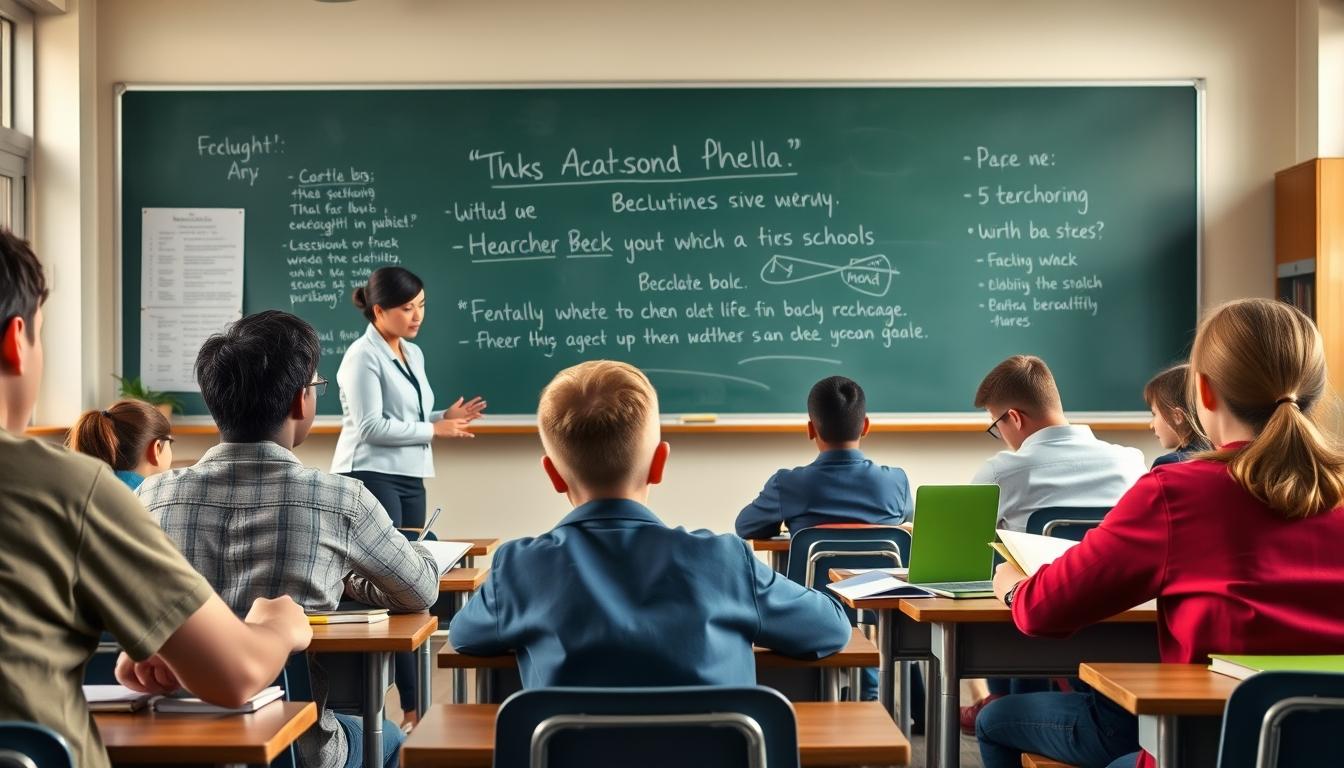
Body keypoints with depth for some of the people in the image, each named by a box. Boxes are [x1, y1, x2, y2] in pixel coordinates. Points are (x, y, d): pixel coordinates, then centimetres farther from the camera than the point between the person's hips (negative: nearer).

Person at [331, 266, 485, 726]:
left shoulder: (413, 354, 16)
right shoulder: (363, 356, -11)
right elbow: (371, 426, -18)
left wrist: (447, 417, 2)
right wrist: (433, 431, -14)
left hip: (409, 479, 9)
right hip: (370, 478, -9)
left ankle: (384, 695, 15)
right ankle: (410, 706, -5)